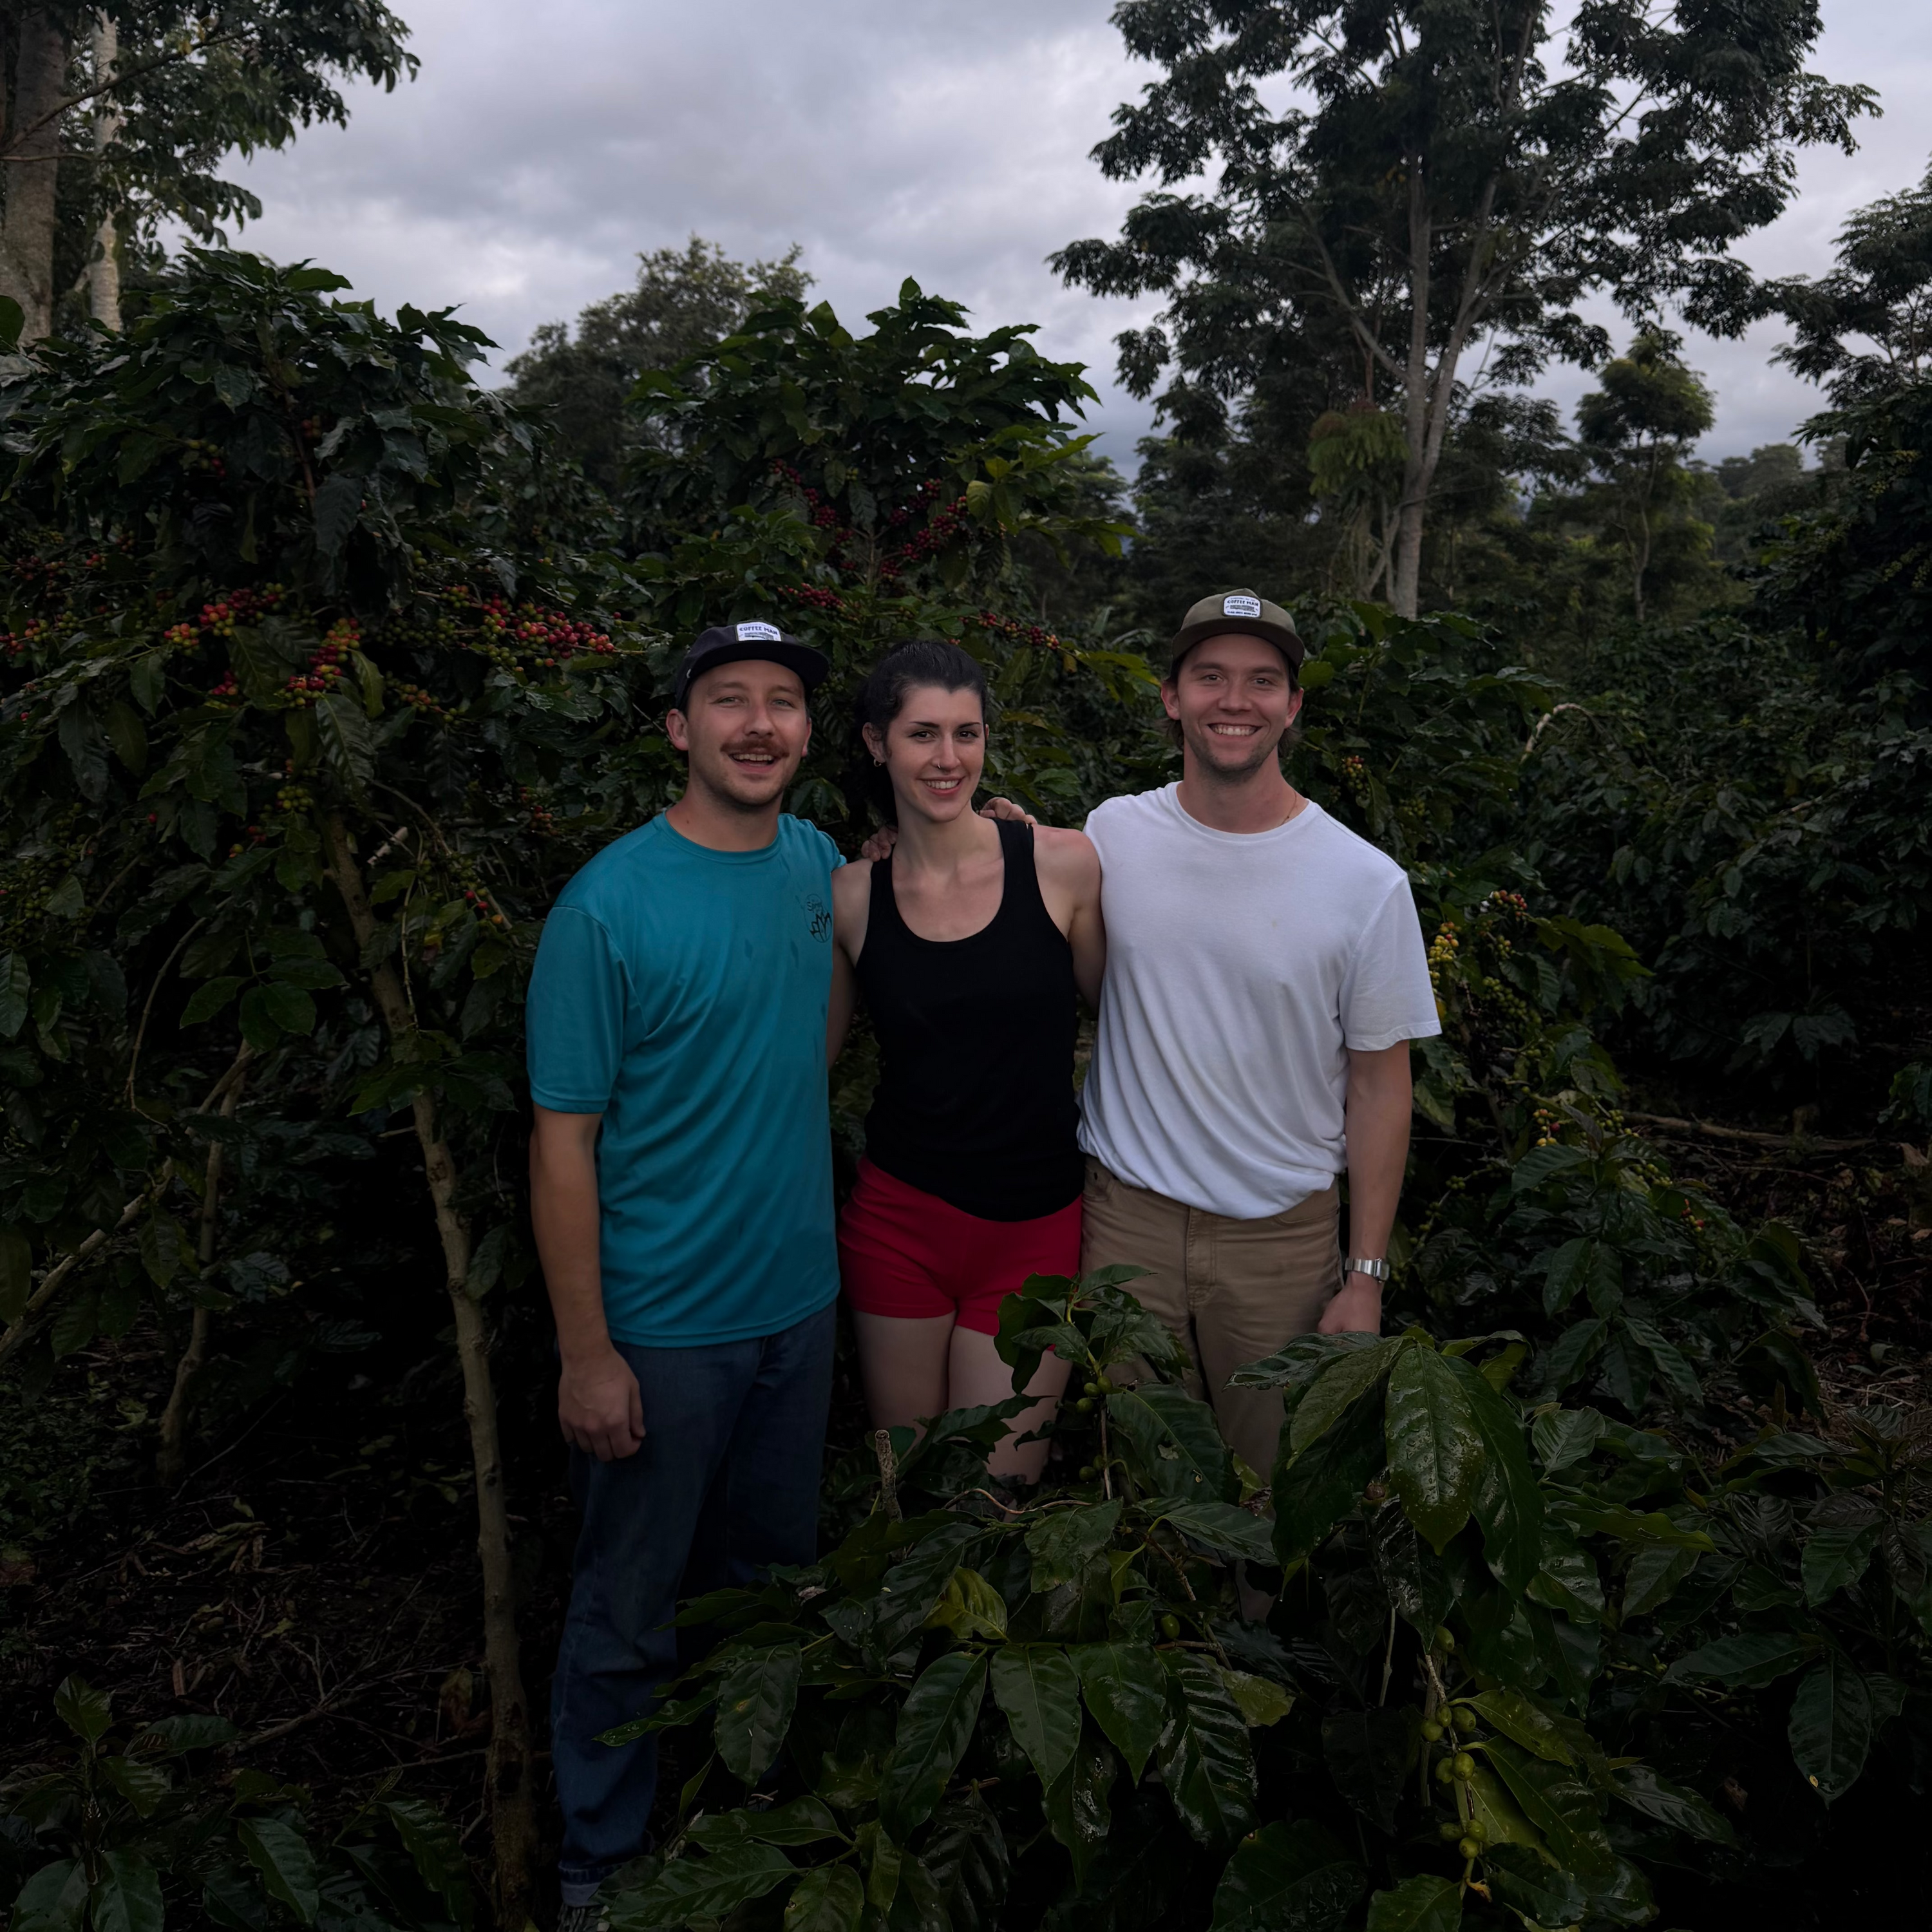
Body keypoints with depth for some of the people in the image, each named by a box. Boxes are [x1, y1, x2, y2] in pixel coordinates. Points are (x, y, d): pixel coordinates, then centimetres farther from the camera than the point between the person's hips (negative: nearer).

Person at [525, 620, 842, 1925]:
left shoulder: (822, 867, 0)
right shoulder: (609, 905, -17)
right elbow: (564, 1141, -15)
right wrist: (586, 1353, -14)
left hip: (800, 1300, 5)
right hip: (663, 1325, -5)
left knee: (773, 1579, 22)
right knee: (632, 1612, 11)